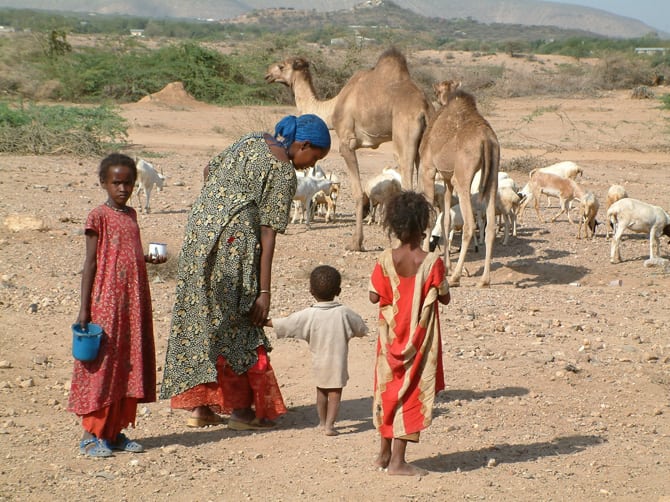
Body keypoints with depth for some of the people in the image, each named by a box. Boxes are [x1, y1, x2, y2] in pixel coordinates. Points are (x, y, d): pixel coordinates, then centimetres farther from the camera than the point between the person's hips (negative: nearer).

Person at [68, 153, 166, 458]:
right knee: (101, 365, -4)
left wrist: (150, 258, 3)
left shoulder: (131, 215, 14)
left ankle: (116, 431, 16)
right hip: (106, 302, -7)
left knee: (129, 365, 8)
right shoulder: (99, 216, -7)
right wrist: (84, 309, -11)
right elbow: (91, 263, -8)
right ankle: (91, 435, 3)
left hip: (134, 301, 7)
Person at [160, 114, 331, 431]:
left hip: (199, 227, 8)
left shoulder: (252, 141, 15)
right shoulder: (284, 174, -8)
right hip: (234, 241, -8)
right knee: (238, 324, 3)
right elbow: (267, 233, -12)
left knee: (198, 319, 11)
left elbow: (209, 171, 21)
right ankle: (241, 410, 9)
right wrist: (264, 291, -12)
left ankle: (198, 406, 17)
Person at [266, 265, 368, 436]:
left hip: (318, 362, 2)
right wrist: (347, 332, 23)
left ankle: (322, 421, 33)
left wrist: (263, 321, 6)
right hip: (338, 362, -2)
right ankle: (329, 424, -6)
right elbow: (361, 330, 3)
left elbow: (282, 324, -7)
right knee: (335, 392, 3)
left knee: (321, 390, 21)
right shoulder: (344, 313, -11)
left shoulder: (308, 315, -11)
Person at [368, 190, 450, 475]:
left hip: (391, 336, 3)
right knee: (411, 393, 2)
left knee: (389, 388, 17)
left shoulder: (386, 260, -8)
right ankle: (397, 461, 1)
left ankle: (384, 453, 27)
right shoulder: (431, 262, -15)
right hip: (419, 338, -3)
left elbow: (374, 296, -4)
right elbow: (444, 298, -6)